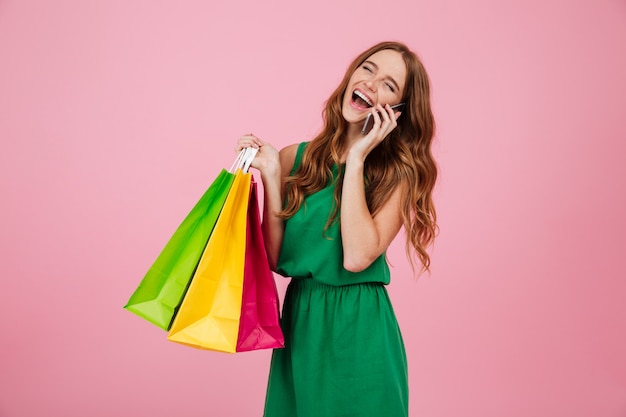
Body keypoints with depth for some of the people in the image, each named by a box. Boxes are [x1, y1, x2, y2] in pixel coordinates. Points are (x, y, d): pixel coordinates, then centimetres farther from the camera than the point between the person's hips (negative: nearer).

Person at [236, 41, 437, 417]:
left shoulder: (399, 174, -8)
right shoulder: (297, 157, -1)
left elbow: (357, 257, -23)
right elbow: (275, 258, -4)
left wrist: (356, 159, -18)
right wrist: (270, 175, -12)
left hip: (359, 331, -3)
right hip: (298, 324, 3)